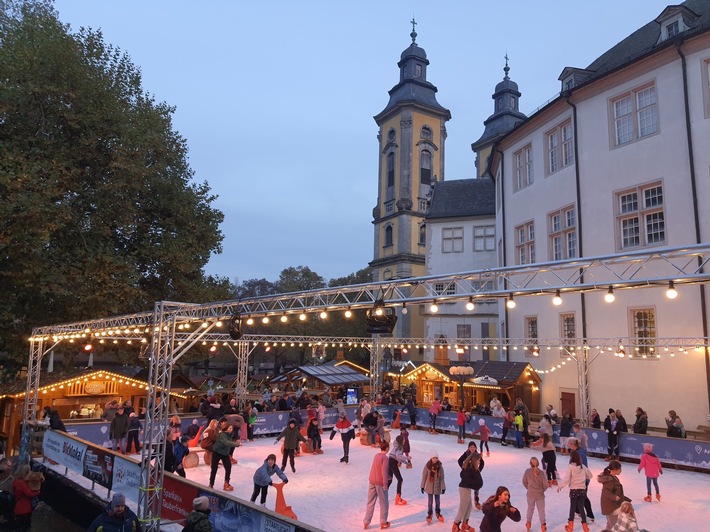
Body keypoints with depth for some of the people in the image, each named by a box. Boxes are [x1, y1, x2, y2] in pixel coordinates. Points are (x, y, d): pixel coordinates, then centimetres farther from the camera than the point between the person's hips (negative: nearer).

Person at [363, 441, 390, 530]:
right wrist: (385, 483, -23)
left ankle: (366, 522, 15)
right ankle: (383, 522, 14)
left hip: (372, 481, 7)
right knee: (384, 503, 9)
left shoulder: (376, 455, 10)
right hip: (380, 483, -7)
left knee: (370, 502, 13)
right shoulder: (385, 458, -13)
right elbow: (384, 470, -23)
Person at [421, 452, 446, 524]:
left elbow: (442, 477, -3)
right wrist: (422, 486, -1)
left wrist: (443, 487, -2)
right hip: (429, 487, -1)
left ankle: (438, 513, 35)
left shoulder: (440, 467, -10)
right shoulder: (427, 466, -13)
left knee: (437, 501, 14)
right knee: (430, 501, 4)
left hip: (437, 487, 1)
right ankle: (429, 514, 22)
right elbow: (424, 476, -5)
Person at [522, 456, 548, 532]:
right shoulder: (541, 473, -15)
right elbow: (545, 485, -9)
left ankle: (528, 522, 27)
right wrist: (542, 490, 11)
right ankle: (543, 524, 9)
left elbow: (524, 482, -3)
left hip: (530, 494, 1)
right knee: (541, 510, 12)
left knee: (530, 508, 20)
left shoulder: (527, 471, -14)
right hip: (540, 495, -1)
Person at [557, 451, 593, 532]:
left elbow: (566, 479, -18)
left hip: (574, 490, -3)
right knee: (581, 507, 12)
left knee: (572, 507, 12)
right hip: (582, 490, 3)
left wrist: (560, 486, -5)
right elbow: (590, 475, 12)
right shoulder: (583, 466, -2)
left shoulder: (571, 467, -15)